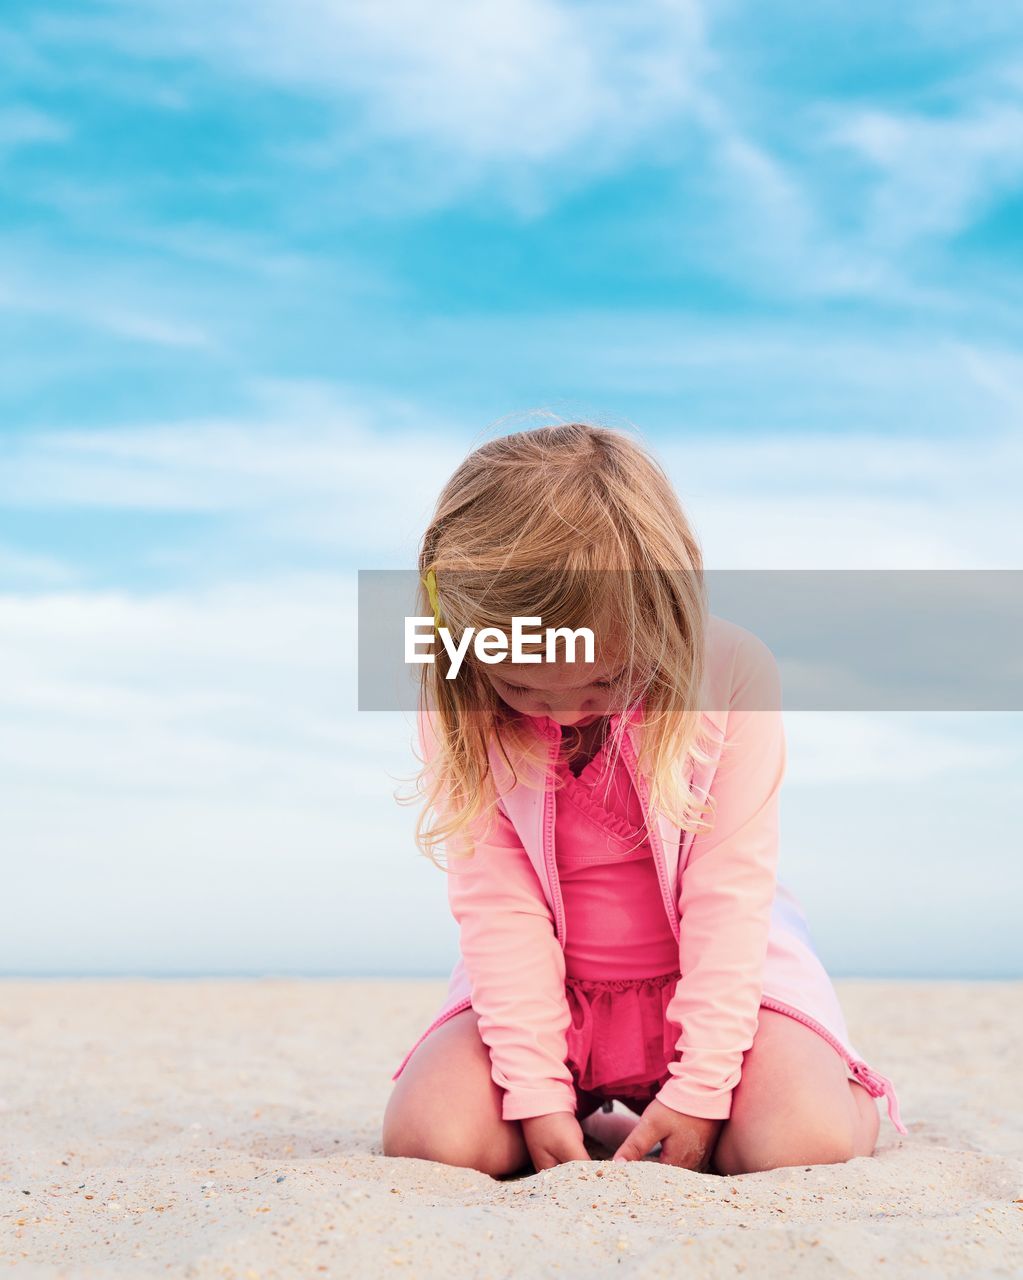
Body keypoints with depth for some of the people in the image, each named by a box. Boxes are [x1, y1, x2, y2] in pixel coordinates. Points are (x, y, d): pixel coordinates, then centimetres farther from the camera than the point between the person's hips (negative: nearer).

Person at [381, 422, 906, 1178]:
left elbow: (730, 891, -17)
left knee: (808, 1141, -25)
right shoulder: (460, 707, -15)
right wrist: (536, 1092, -20)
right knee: (428, 1135, -20)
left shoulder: (731, 673, -18)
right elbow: (496, 902, -15)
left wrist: (700, 1088, -19)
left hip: (718, 970, -1)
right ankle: (591, 1110, 10)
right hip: (549, 990, 2)